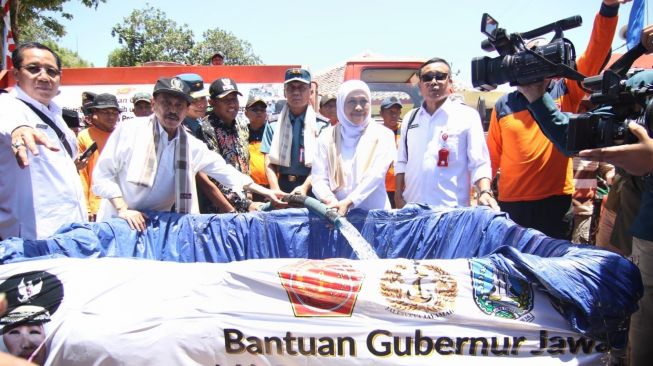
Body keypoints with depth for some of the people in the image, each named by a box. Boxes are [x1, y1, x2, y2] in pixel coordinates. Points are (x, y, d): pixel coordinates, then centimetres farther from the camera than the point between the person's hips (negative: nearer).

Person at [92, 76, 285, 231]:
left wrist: (264, 191, 4)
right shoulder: (129, 131, -9)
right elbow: (102, 174, -7)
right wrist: (123, 209, -18)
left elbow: (224, 171, 7)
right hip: (118, 221, -2)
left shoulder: (192, 146, 0)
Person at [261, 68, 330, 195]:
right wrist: (276, 190, -10)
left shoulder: (321, 124, 3)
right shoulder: (273, 124, 10)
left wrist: (305, 187, -18)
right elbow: (269, 162, 5)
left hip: (311, 190, -2)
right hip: (282, 186, 2)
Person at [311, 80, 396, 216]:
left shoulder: (382, 135, 4)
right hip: (337, 211, 1)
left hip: (374, 212, -1)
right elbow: (318, 178, 2)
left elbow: (375, 175, -8)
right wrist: (330, 201, -17)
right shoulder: (327, 137, 7)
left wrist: (348, 202, -19)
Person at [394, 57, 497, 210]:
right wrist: (398, 196, 7)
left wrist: (485, 192, -21)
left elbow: (479, 163, -5)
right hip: (412, 207, 4)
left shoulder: (468, 116, -1)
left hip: (452, 210, -3)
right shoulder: (410, 118, 11)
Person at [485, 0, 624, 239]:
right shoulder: (503, 105, 5)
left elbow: (596, 52, -6)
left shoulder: (567, 92, 5)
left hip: (556, 201, 0)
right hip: (511, 203, 0)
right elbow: (492, 156, 4)